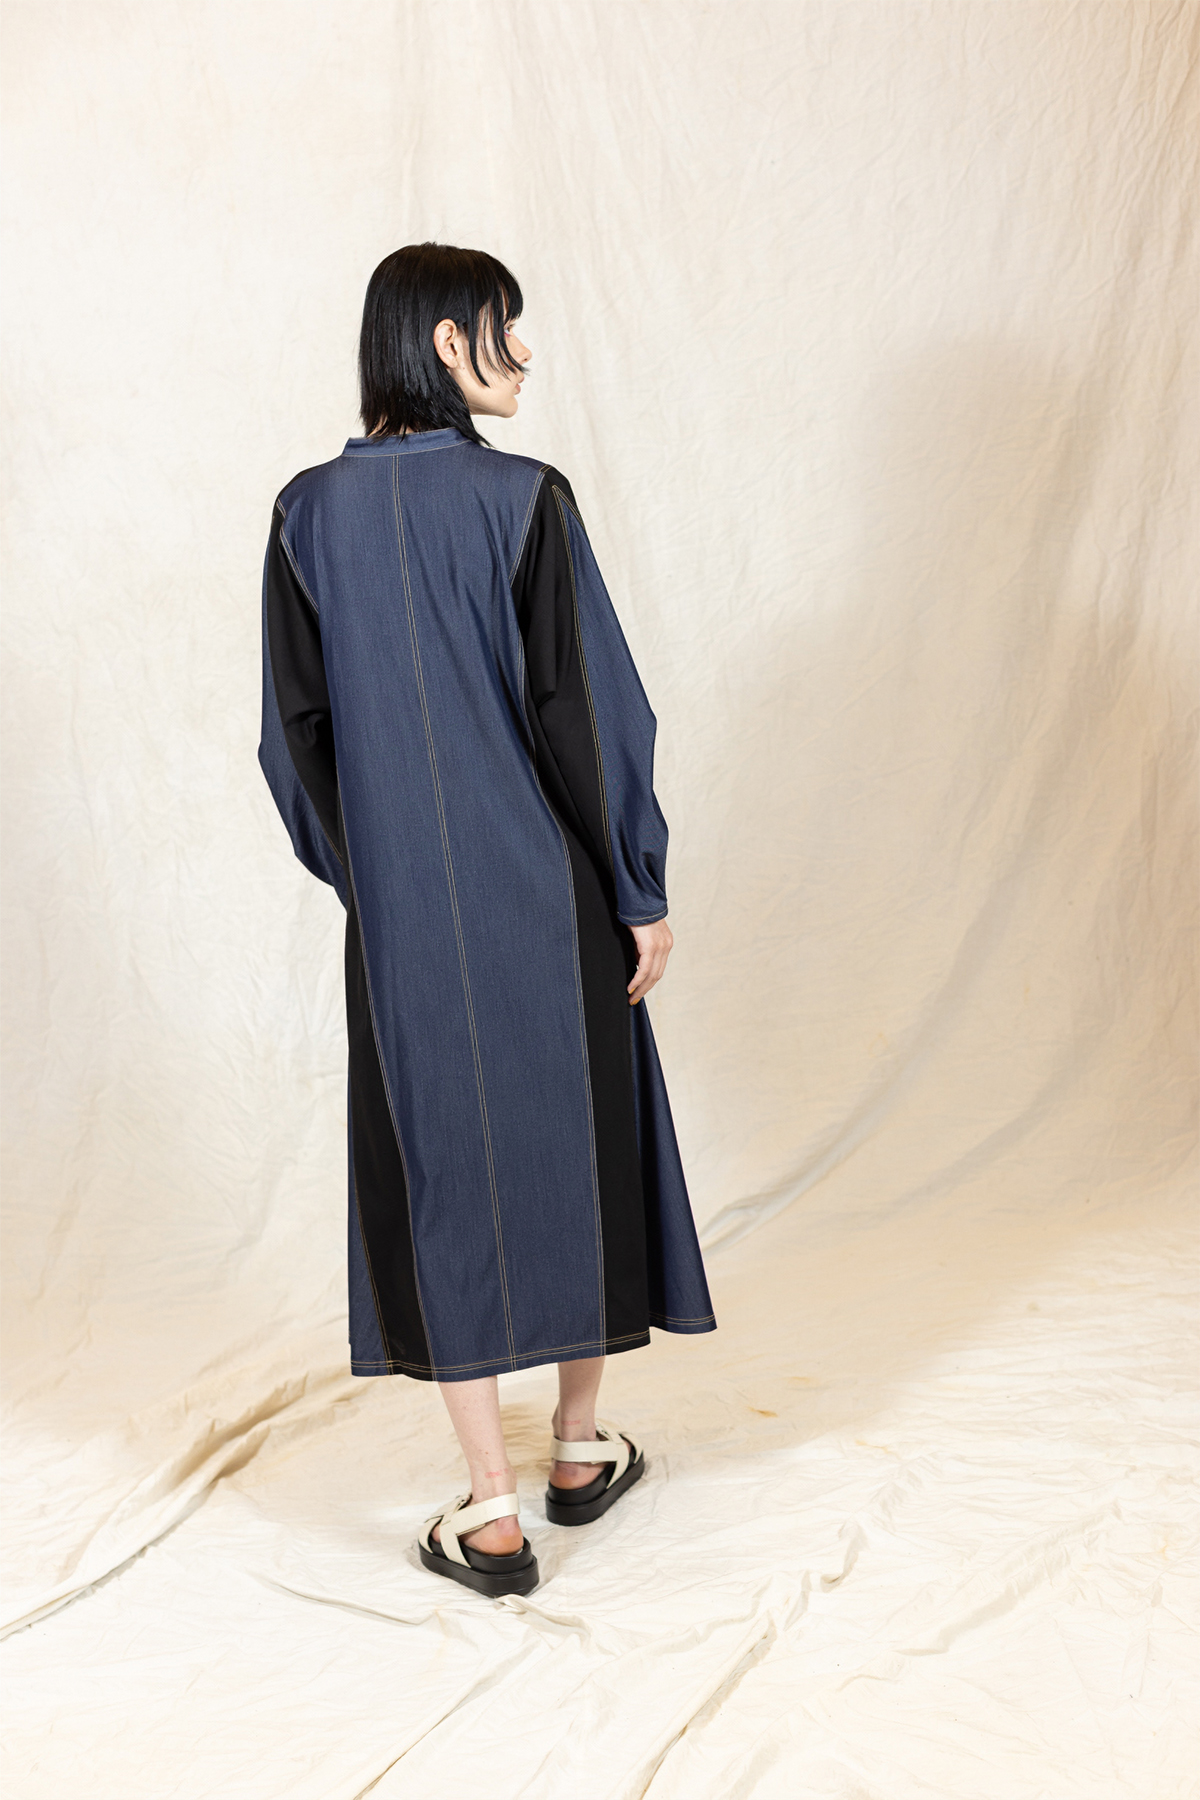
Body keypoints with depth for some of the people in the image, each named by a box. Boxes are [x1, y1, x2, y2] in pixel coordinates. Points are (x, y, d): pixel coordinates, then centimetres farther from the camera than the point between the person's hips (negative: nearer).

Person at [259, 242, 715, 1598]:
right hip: (545, 893, -2)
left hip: (404, 908, 2)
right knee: (574, 1136, 15)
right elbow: (587, 710, -12)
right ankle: (582, 1449, 31)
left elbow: (296, 728, 2)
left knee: (440, 1163, 8)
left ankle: (491, 1511, 11)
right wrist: (641, 890, -3)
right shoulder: (526, 500, -11)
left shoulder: (310, 511, -1)